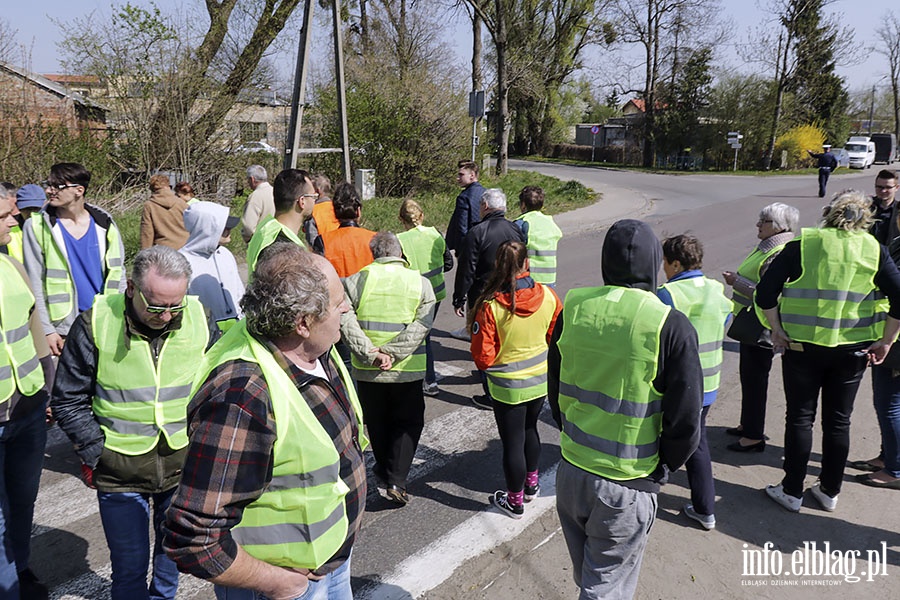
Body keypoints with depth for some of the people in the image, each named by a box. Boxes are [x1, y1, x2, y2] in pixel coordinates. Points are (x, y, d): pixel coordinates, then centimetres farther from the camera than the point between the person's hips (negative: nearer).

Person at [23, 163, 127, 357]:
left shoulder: (104, 223, 3)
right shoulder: (37, 226, -3)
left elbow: (117, 272, 9)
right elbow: (35, 284, -3)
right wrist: (46, 330, -8)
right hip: (63, 328, -2)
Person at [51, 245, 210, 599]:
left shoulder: (198, 319, -8)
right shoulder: (95, 324, -14)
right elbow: (67, 400, -3)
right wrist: (94, 454, -8)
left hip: (183, 464, 2)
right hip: (120, 471, -2)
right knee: (129, 567, 12)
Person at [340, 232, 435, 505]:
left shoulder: (356, 280, -4)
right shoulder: (420, 283, -3)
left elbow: (345, 320, -16)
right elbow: (421, 326, -15)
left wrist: (371, 354, -20)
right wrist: (391, 353, -19)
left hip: (367, 370, 1)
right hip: (407, 370, -1)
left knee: (377, 422, 20)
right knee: (407, 422, 14)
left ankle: (385, 469, 38)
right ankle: (396, 480, 3)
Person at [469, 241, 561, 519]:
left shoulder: (490, 305, -25)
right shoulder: (547, 296, -13)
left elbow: (483, 355, -19)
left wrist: (488, 367, 4)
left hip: (508, 385, -4)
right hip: (540, 379, 5)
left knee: (512, 441, 11)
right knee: (529, 429, 26)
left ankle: (515, 501, 28)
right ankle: (531, 484, 44)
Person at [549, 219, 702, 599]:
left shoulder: (573, 308, -5)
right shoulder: (671, 327, -18)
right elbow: (685, 423, -14)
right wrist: (660, 469, 3)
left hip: (570, 472, 5)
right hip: (625, 488, -4)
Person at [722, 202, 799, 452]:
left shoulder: (780, 255, -21)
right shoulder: (766, 247, 11)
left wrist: (736, 281, -21)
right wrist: (736, 278, 9)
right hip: (750, 323, 11)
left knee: (754, 379, -1)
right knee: (748, 375, 20)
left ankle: (754, 436, 10)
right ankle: (748, 425, 34)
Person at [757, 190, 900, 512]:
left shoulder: (803, 244, -6)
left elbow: (765, 292, -11)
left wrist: (777, 329, -2)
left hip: (802, 346, -2)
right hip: (852, 349, 2)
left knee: (800, 418, 9)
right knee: (838, 420, 14)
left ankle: (792, 491, 17)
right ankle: (829, 492, 26)